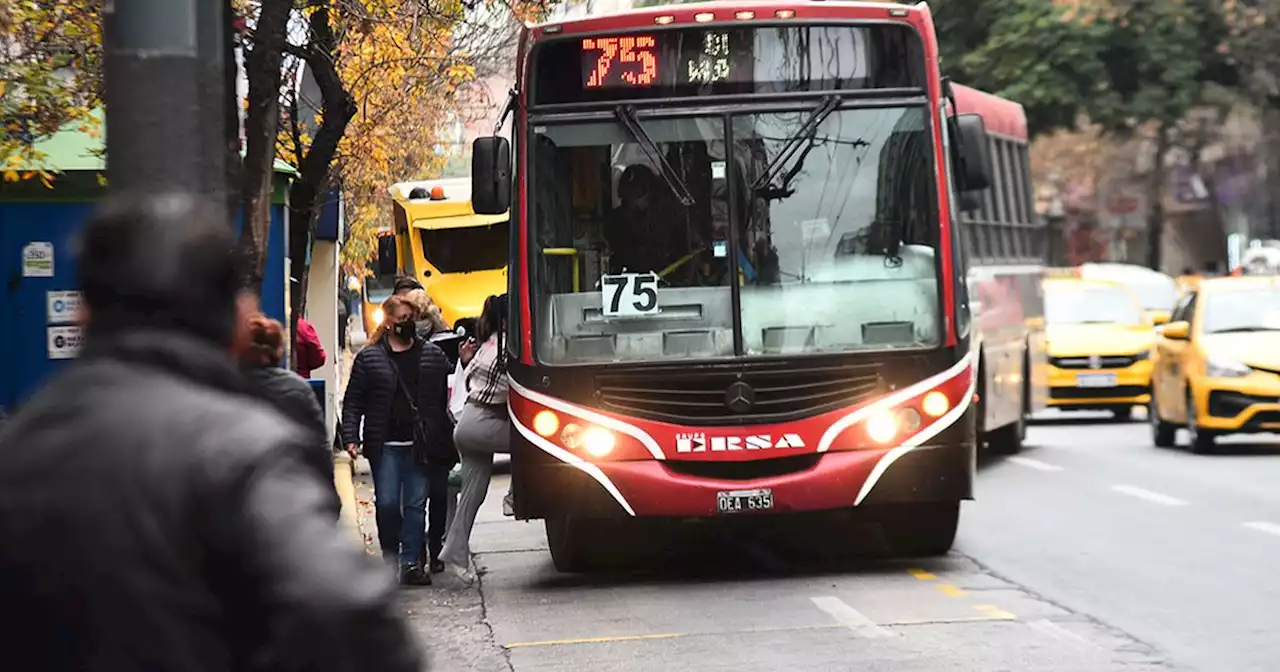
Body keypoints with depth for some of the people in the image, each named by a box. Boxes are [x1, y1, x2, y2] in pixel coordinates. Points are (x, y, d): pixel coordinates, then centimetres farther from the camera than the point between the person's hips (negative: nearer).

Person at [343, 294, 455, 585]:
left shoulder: (432, 356, 10)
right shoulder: (369, 358, 5)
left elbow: (444, 400, 12)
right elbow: (353, 402, 4)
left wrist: (446, 443, 6)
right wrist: (351, 438, -6)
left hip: (421, 447, 1)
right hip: (386, 446, -1)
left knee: (416, 505, -1)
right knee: (387, 504, -2)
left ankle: (410, 563, 1)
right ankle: (390, 558, 15)